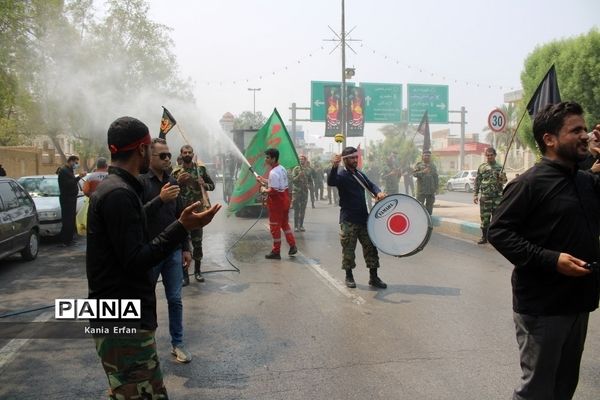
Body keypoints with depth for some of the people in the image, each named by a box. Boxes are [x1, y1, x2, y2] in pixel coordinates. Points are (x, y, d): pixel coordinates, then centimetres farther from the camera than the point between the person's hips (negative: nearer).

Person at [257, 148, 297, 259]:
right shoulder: (282, 169, 7)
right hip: (285, 200, 9)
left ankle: (276, 252, 11)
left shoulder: (273, 173, -22)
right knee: (285, 224, 21)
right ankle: (293, 246, 20)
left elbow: (273, 191, -26)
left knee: (275, 227, 3)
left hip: (277, 202, -9)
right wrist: (265, 181, 16)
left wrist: (264, 190, -8)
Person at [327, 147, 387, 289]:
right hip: (348, 221, -6)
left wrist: (378, 192, -6)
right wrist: (334, 166, -49)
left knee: (371, 247, 7)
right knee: (348, 249, 3)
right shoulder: (342, 175, -10)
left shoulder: (360, 174, 13)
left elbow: (371, 185, 17)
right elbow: (331, 182, -31)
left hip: (364, 218, 6)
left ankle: (373, 277, 16)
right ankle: (349, 276, 19)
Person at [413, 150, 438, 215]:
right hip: (421, 190, -3)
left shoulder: (433, 166, 13)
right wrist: (423, 172, -24)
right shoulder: (419, 165, 2)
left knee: (429, 205, 7)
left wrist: (436, 188, 9)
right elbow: (414, 174, -11)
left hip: (431, 190, 3)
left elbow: (436, 177, 14)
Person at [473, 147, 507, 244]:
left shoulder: (499, 167, 5)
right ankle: (484, 237, 13)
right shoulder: (482, 167, 5)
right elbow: (477, 182, 6)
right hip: (485, 197, 0)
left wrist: (502, 178, -19)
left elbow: (504, 182, 4)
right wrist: (475, 195, 0)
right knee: (484, 218, 3)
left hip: (497, 197, 0)